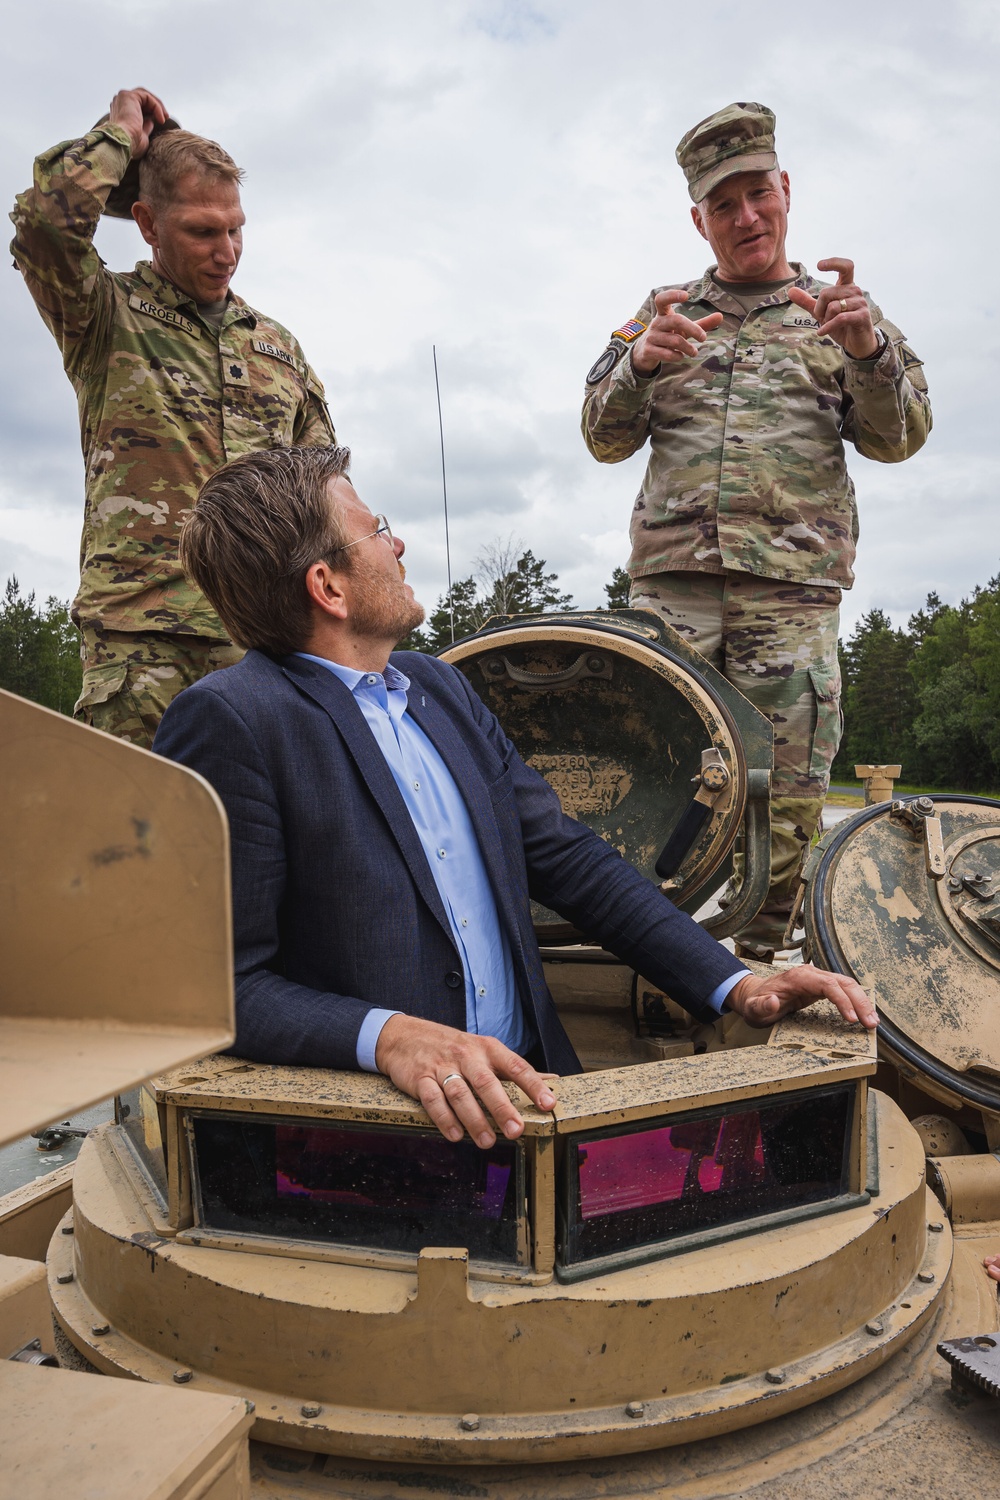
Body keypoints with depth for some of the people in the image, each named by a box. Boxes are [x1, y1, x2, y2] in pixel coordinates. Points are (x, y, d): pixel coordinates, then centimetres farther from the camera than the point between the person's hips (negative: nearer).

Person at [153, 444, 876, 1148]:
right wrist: (388, 1037, -30)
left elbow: (567, 857, 10)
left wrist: (734, 981, 2)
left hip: (524, 1090, 7)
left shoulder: (440, 685, 12)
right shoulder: (225, 722, -12)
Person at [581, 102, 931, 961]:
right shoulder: (664, 313, 21)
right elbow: (606, 439, 12)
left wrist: (869, 348, -13)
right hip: (671, 576, 1)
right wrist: (641, 363, -9)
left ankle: (756, 971, 10)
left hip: (793, 586, 0)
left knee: (785, 796, -3)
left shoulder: (839, 310, 18)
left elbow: (898, 438, 7)